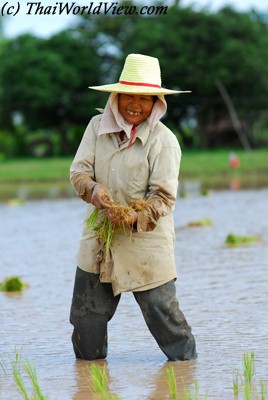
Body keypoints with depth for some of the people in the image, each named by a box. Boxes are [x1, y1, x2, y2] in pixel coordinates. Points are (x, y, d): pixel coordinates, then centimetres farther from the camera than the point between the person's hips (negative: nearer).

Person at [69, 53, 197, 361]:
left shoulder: (163, 141, -8)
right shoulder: (97, 127, 5)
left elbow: (164, 195, -11)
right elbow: (79, 169, 1)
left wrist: (136, 217, -28)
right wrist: (93, 189, -22)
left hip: (145, 241, -4)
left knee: (162, 311, -3)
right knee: (86, 315, 9)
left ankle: (186, 362, 15)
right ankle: (90, 360, 30)